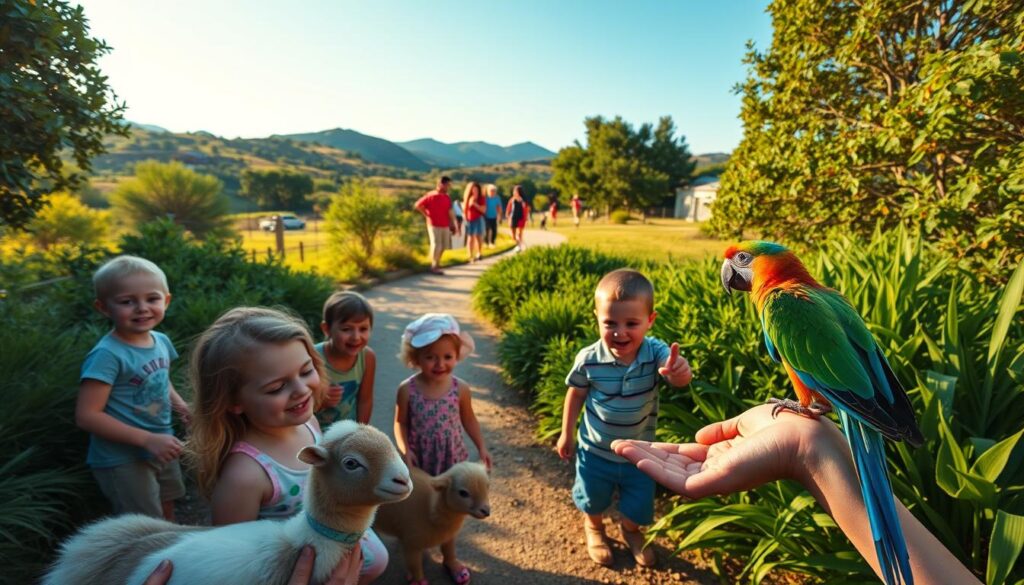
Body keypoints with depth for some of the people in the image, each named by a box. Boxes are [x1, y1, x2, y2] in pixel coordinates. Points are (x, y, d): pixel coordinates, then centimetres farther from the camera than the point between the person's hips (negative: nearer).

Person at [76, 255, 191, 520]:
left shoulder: (161, 341, -3)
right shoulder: (107, 355, -25)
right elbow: (87, 416, -26)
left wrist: (180, 405, -5)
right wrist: (147, 439, -29)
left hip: (160, 450, 7)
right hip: (123, 459, -7)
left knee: (166, 512, 29)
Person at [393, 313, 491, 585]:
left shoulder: (461, 388, -17)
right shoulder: (407, 389, -20)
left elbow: (468, 419, -1)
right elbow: (401, 423, -8)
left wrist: (482, 447, -3)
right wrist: (405, 450, -21)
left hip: (451, 459, 1)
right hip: (419, 460, 0)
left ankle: (449, 557, 45)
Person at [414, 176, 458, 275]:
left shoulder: (447, 198, 8)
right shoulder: (430, 196, -9)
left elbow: (450, 212, 12)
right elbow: (417, 205, -6)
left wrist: (453, 225, 9)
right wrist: (427, 215, -5)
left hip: (445, 226, 6)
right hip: (434, 225, -6)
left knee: (444, 246, 11)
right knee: (436, 246, -5)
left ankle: (437, 263, 29)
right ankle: (434, 266, 9)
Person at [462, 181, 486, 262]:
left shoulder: (481, 198, -3)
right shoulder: (467, 198, 0)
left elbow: (484, 209, -12)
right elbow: (464, 208, -3)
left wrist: (475, 204, -20)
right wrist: (470, 202, -17)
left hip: (479, 219, 0)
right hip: (469, 220, 0)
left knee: (479, 237, 10)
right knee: (470, 237, -6)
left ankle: (479, 254, 27)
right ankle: (471, 256, -7)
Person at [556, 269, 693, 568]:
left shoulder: (656, 353, -25)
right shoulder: (589, 359, -25)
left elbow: (679, 377, -43)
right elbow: (576, 394, -8)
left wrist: (679, 372, -67)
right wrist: (567, 433, 1)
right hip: (596, 450, 0)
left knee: (639, 504, 24)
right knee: (594, 499, 25)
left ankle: (631, 531, 58)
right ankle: (594, 527, 59)